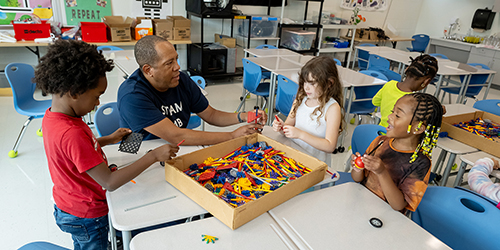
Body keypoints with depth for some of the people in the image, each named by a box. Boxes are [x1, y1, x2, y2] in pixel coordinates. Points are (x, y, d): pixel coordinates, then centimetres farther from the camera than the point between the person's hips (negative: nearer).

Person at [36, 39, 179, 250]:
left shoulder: (51, 117, -7)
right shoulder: (72, 134, -37)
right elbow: (110, 183, -35)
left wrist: (108, 139, 2)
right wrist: (153, 156, -34)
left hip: (66, 207, 8)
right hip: (87, 218, -8)